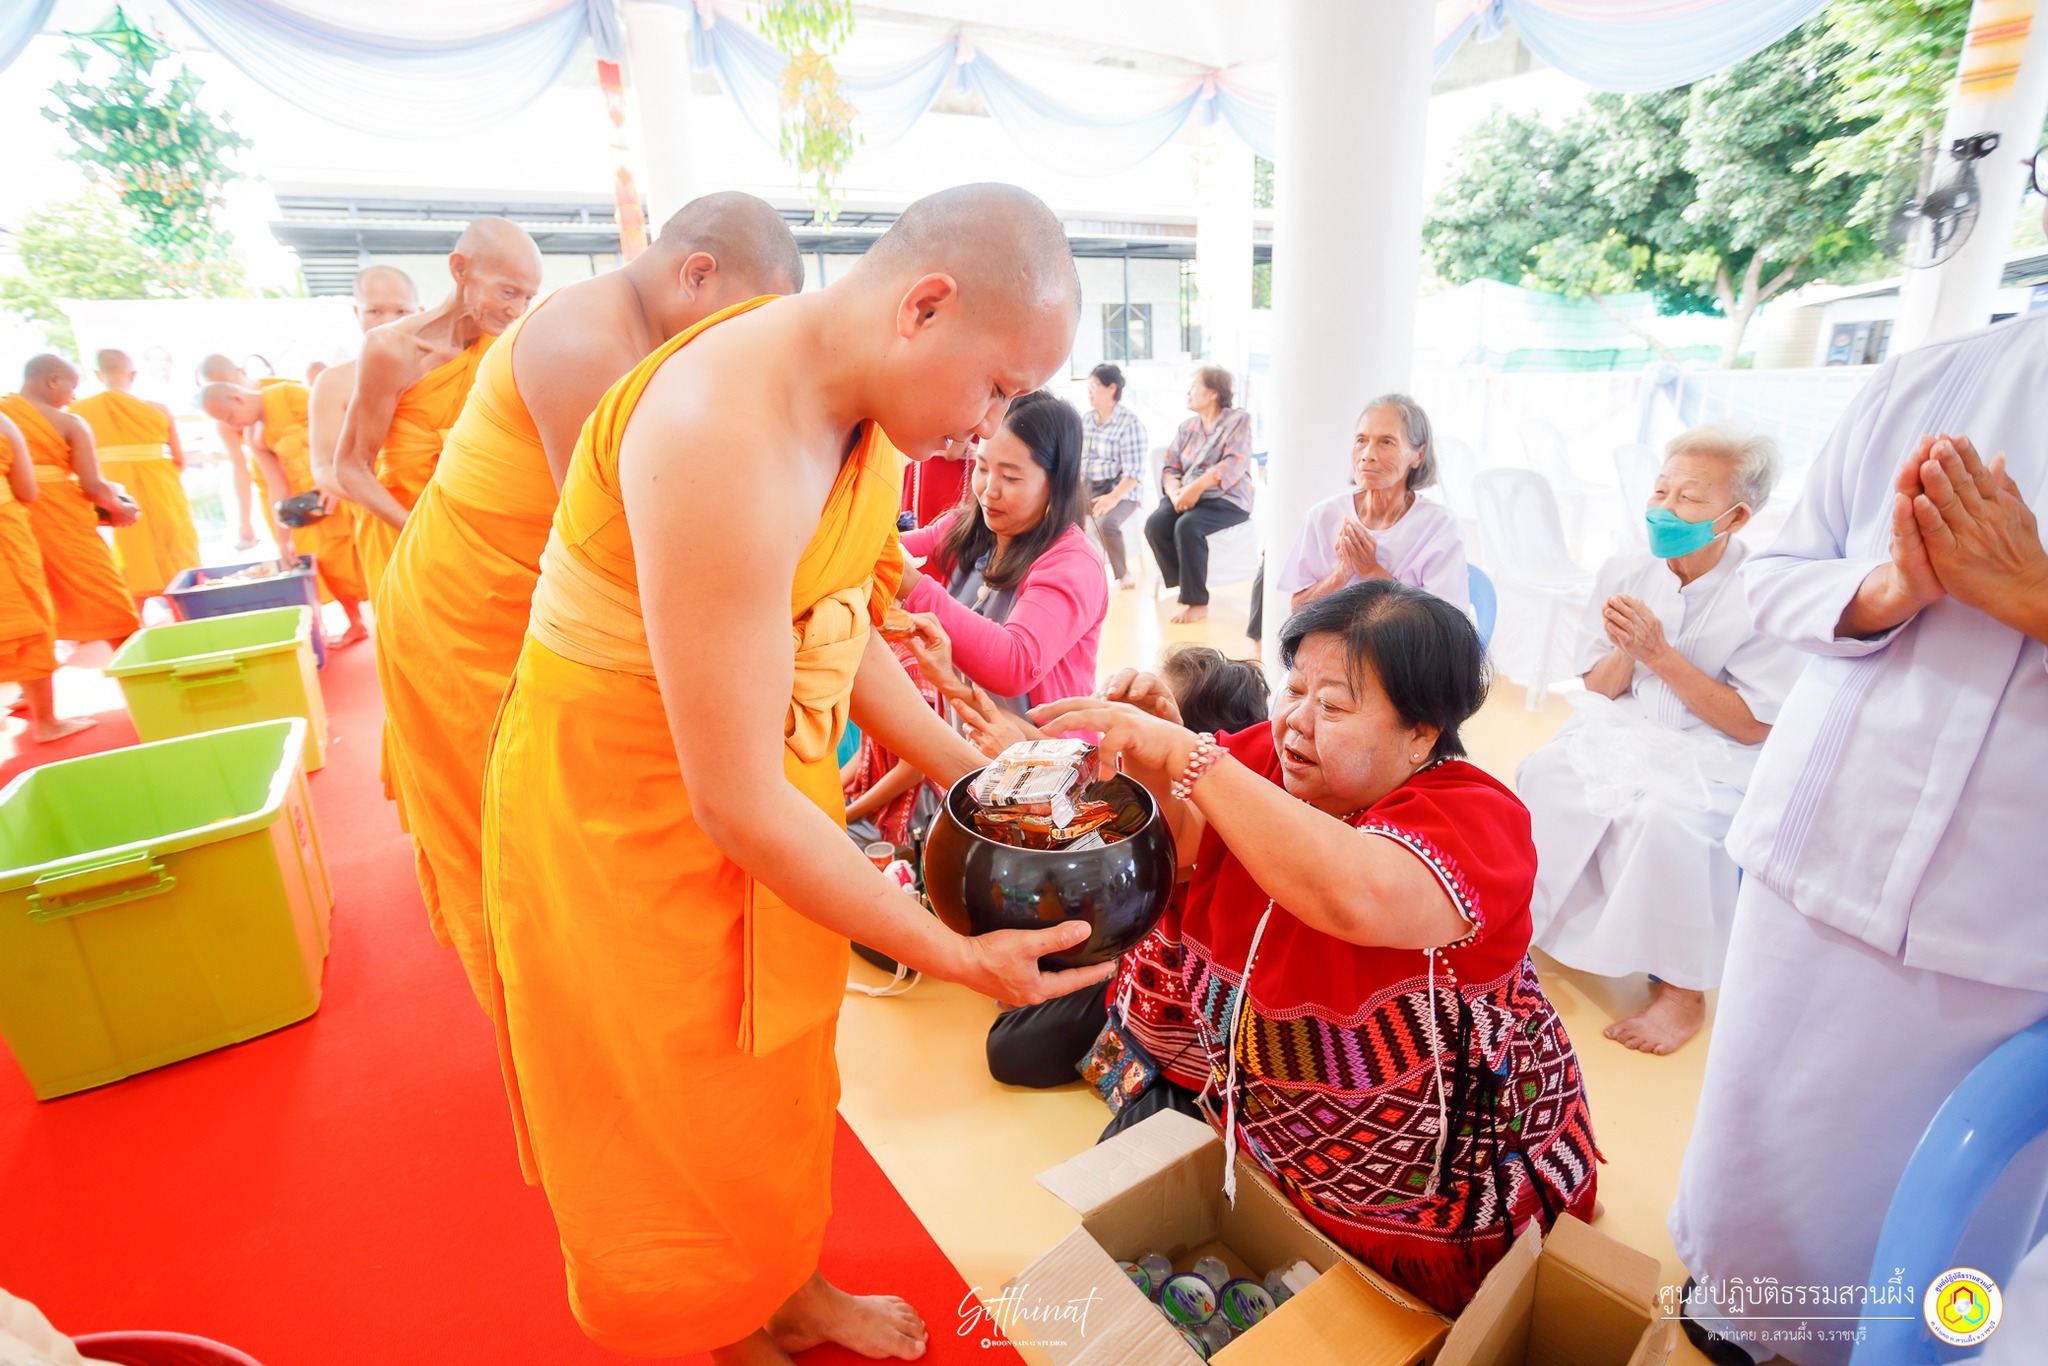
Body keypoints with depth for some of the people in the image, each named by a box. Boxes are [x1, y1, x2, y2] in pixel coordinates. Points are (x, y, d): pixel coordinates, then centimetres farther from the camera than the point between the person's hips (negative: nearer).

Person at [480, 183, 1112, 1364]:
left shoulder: (870, 409, -5)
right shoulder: (724, 440, -33)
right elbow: (734, 804, -29)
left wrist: (970, 775, 2)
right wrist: (959, 957, -20)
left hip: (768, 791, 8)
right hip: (626, 814, -7)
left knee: (779, 1073, 25)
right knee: (680, 1109, 17)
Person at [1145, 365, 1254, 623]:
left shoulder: (1239, 420, 2)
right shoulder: (1187, 427, 19)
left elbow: (1233, 464, -13)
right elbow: (1170, 468, 12)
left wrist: (1196, 488, -25)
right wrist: (1175, 491, -12)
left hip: (1226, 499, -5)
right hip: (1186, 496, 5)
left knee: (1187, 526, -34)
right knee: (1155, 524, -24)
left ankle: (1197, 602, -21)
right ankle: (1185, 586, -8)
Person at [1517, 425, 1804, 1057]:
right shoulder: (1625, 572, 1)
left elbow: (1754, 725, -13)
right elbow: (1599, 691, 5)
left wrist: (1659, 653, -21)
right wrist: (1623, 652, -18)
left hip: (1710, 752, -4)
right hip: (1617, 731, 4)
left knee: (1667, 816, -33)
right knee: (1542, 778, -24)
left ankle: (1681, 990, -11)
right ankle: (1527, 923, -1)